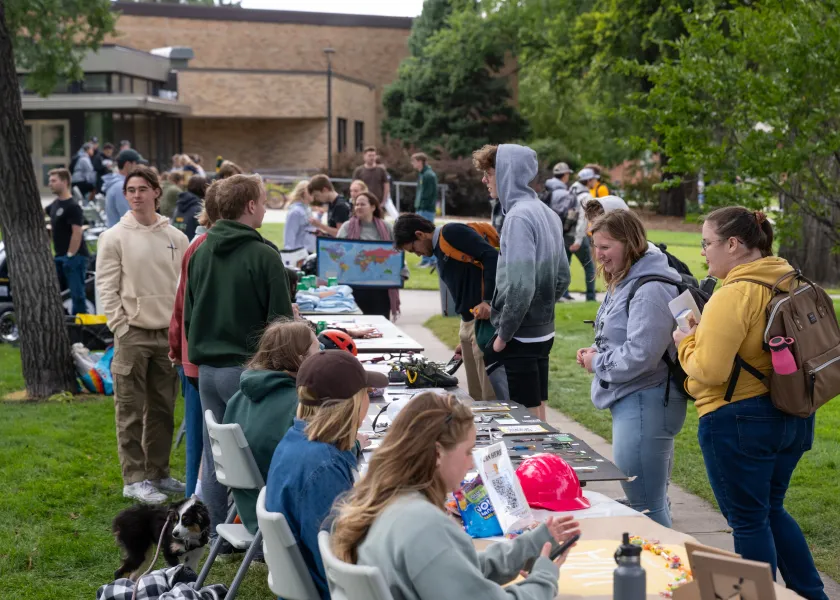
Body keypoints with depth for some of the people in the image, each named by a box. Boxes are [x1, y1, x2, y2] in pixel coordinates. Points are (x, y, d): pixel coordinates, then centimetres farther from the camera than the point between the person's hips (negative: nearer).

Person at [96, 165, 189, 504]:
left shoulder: (176, 238, 6)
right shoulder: (114, 238, -2)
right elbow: (107, 288, -4)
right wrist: (122, 328, -10)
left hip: (168, 333, 4)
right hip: (132, 334, -3)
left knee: (163, 408, 11)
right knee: (131, 411, 0)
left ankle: (158, 472, 22)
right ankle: (134, 479, 6)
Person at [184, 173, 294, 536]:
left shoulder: (201, 254, 9)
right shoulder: (264, 256, -12)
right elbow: (281, 319, -10)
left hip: (207, 367, 7)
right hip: (248, 367, -7)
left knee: (214, 456, 11)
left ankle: (219, 534, 19)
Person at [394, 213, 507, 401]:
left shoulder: (453, 232, -6)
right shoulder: (441, 251, 22)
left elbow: (492, 257, -17)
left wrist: (489, 300, -21)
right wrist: (465, 340, 25)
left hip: (486, 318, -10)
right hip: (469, 322, 10)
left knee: (493, 394, -9)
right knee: (477, 396, 12)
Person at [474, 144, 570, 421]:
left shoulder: (519, 217, -18)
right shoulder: (548, 214, 10)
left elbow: (520, 286, -24)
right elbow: (562, 277, 16)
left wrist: (503, 333, -15)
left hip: (521, 336, -9)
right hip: (543, 332, 9)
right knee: (536, 417, 14)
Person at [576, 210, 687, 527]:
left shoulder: (650, 290, -20)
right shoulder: (624, 282, 12)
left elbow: (640, 356, -25)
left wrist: (597, 363, -10)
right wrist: (595, 352, 6)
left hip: (645, 403, -11)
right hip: (630, 401, 11)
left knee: (645, 505, -5)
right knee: (654, 500, 19)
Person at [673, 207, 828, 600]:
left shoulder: (733, 295, -21)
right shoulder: (791, 282, 6)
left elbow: (709, 371, -24)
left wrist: (686, 342, -5)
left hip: (740, 421, -9)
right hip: (793, 417, 9)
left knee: (748, 520, 6)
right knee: (771, 510, 23)